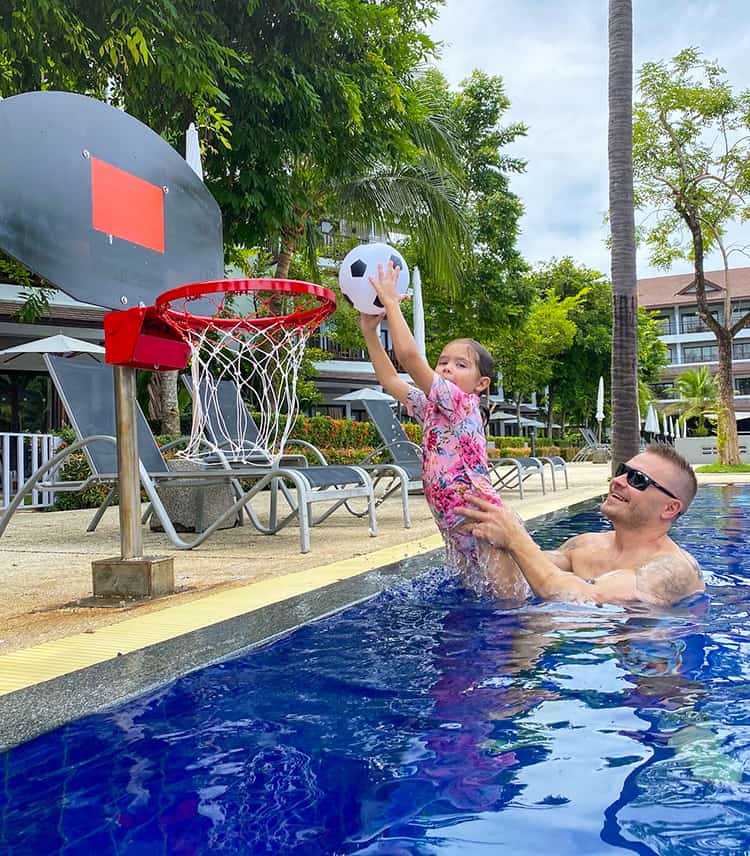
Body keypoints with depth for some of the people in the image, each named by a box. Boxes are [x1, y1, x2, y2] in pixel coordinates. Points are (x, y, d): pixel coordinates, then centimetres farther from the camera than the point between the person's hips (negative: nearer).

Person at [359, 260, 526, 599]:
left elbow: (409, 355, -21)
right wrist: (370, 331, 12)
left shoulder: (463, 404, -13)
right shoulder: (431, 408, 11)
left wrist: (391, 302, -13)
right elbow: (390, 381, 16)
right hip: (458, 533, 9)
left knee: (512, 603, -7)